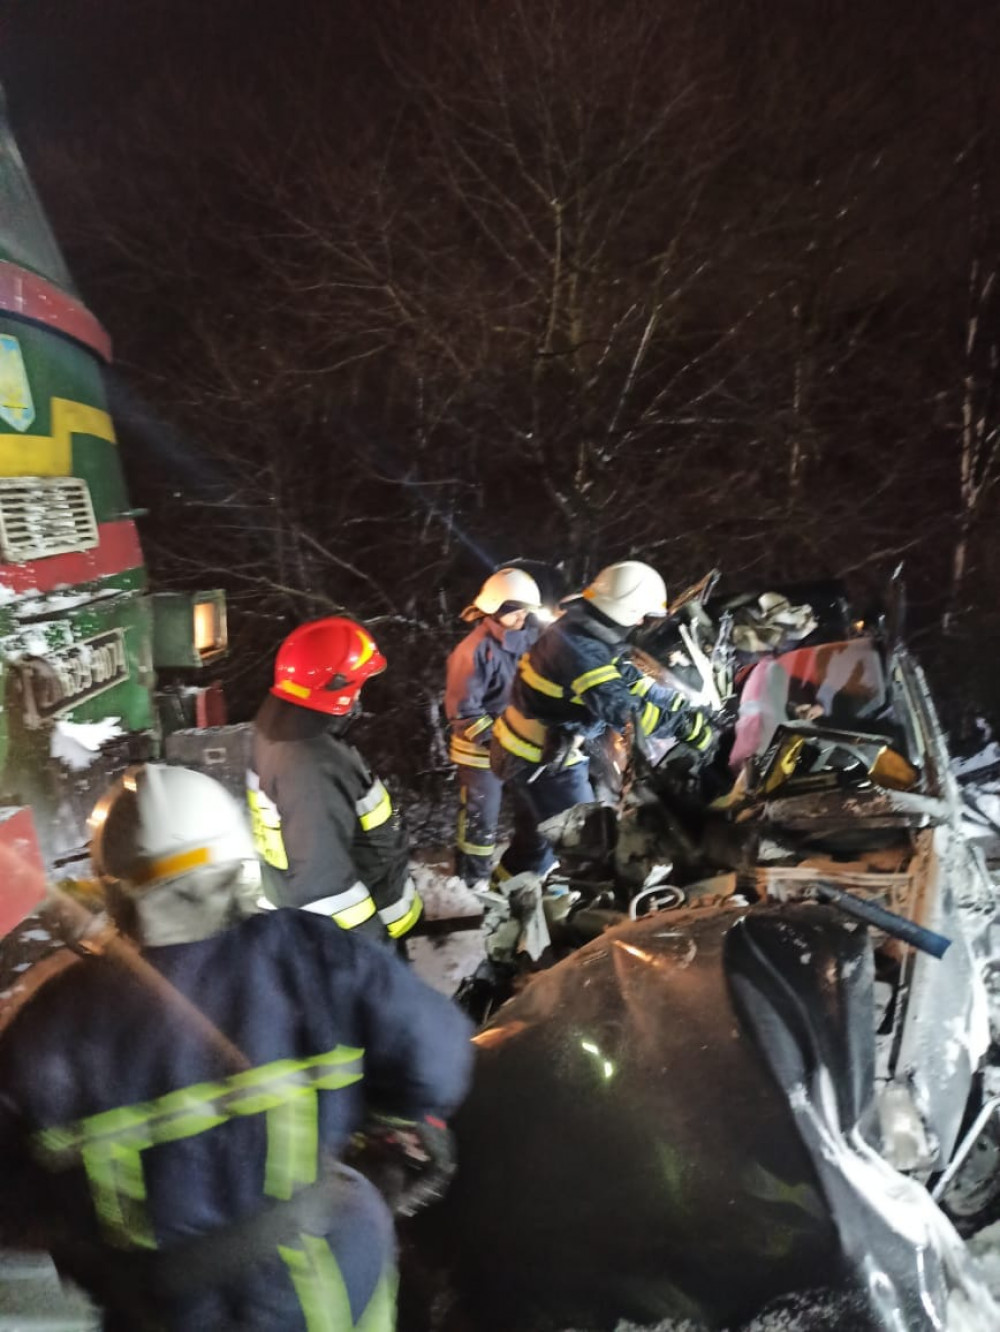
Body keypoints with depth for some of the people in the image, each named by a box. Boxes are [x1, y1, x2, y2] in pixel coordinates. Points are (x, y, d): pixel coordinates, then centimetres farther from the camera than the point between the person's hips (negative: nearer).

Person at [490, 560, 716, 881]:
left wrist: (683, 704, 2)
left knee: (538, 834, 24)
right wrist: (686, 726, -28)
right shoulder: (579, 647, -29)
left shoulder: (583, 630, 2)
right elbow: (620, 708, -33)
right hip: (543, 759, -10)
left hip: (530, 747, 10)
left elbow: (626, 678, 7)